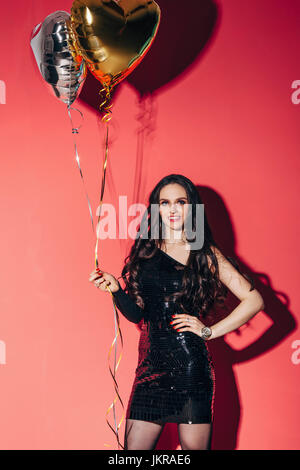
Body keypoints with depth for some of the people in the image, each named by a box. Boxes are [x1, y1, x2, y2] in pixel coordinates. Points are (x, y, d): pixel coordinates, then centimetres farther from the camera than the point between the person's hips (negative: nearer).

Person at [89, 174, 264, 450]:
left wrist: (210, 331, -4)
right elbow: (136, 313, 14)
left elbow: (254, 300, 0)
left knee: (194, 446, 0)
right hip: (151, 365, 3)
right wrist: (116, 289, -4)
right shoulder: (146, 252, 12)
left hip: (191, 365, -3)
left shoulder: (206, 254, 3)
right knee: (134, 447, 1)